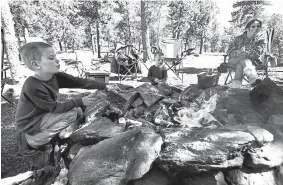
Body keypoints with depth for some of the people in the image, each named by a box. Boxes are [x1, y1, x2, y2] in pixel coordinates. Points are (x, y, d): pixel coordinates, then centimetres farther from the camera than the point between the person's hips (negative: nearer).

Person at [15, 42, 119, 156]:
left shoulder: (55, 77, -8)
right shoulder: (32, 86, -30)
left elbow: (79, 82, -11)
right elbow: (55, 108, -25)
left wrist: (105, 86, -13)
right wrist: (80, 101, -25)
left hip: (44, 116, 8)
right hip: (31, 130, -7)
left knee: (78, 111, 4)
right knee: (71, 113, -20)